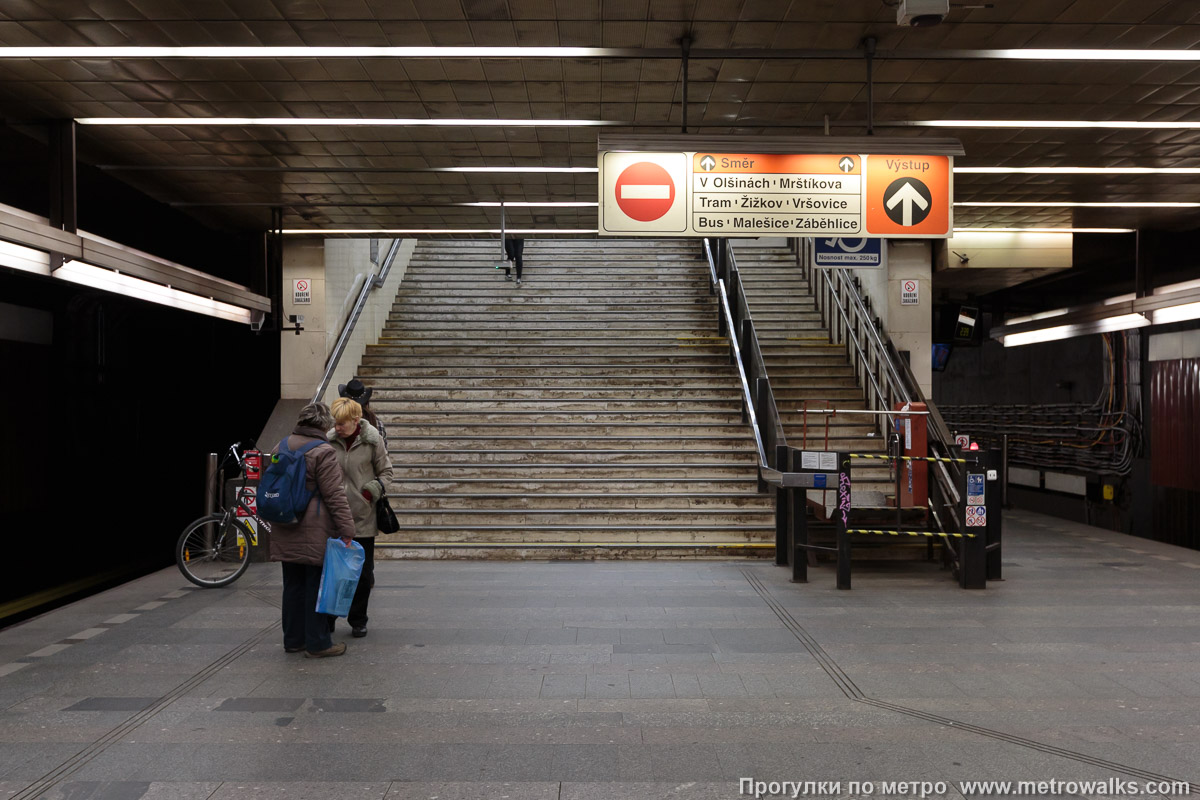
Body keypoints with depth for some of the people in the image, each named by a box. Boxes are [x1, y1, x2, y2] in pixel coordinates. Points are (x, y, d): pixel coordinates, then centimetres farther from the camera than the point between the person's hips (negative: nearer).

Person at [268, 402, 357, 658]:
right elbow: (335, 495, -15)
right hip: (315, 532, -7)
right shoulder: (323, 452, -12)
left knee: (293, 585, 15)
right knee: (317, 586, 1)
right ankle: (318, 644, 6)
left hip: (285, 532, 7)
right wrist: (347, 528, -12)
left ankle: (293, 639, 24)